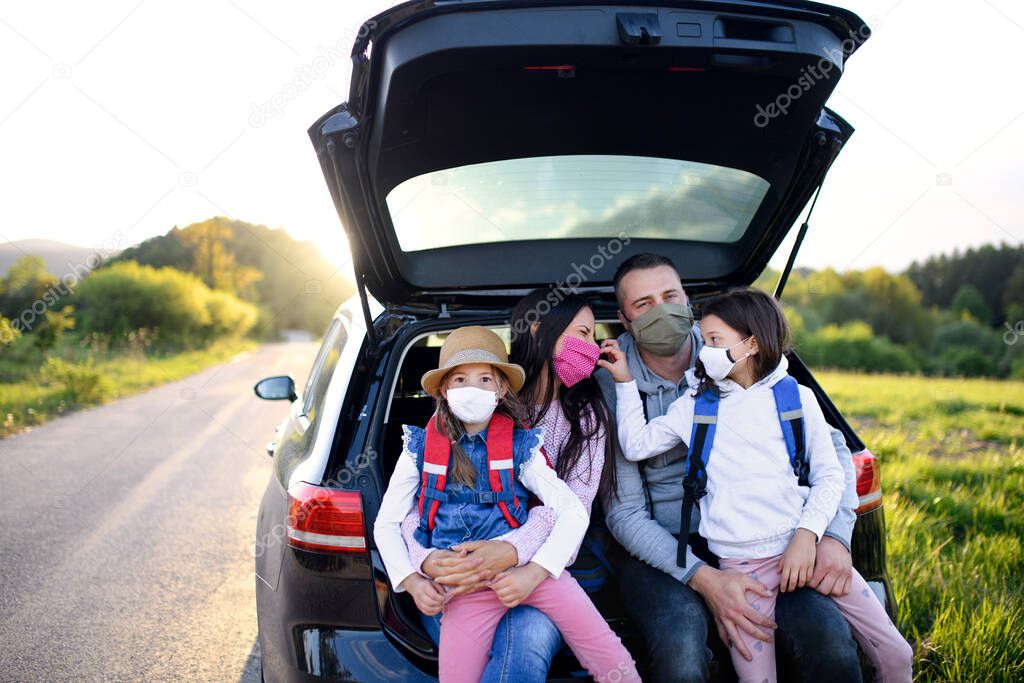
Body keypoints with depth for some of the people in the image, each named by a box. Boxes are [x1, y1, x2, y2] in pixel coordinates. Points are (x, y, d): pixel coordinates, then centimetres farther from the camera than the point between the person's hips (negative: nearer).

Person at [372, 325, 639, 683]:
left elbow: (574, 512, -4)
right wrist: (411, 581, -5)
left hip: (524, 565, -1)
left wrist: (533, 573, -15)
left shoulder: (519, 446, 2)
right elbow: (386, 524, 10)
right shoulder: (420, 449, 4)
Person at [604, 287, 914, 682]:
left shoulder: (797, 398, 6)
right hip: (742, 563, 0)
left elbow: (828, 476, 5)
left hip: (804, 545, 1)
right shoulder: (695, 406, 9)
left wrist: (808, 535, -9)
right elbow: (636, 446, 5)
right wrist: (626, 382, 2)